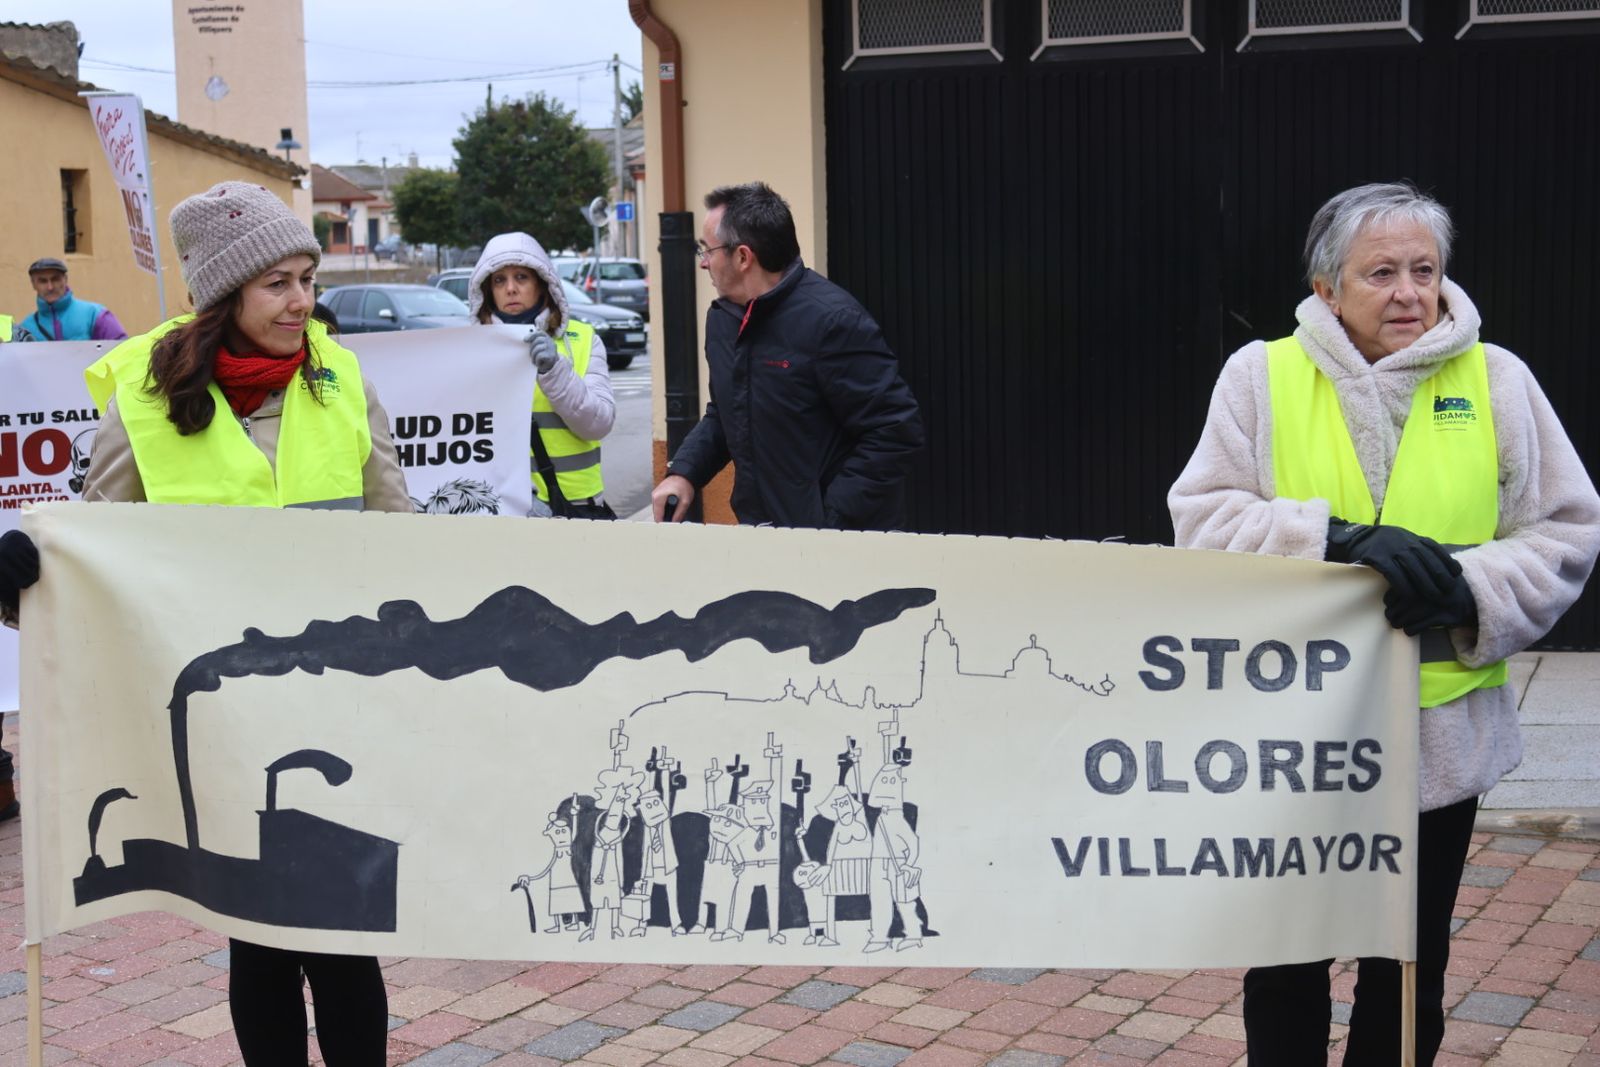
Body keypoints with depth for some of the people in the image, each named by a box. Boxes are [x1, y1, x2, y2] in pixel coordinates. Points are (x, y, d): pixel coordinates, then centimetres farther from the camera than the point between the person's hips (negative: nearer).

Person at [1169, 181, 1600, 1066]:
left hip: (1440, 732, 1)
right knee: (1284, 960, 11)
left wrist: (1472, 595, -17)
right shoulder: (1262, 375, -2)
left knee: (1409, 969, 15)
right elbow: (1203, 518, -9)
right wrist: (1340, 539, -23)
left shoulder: (1494, 379, 1)